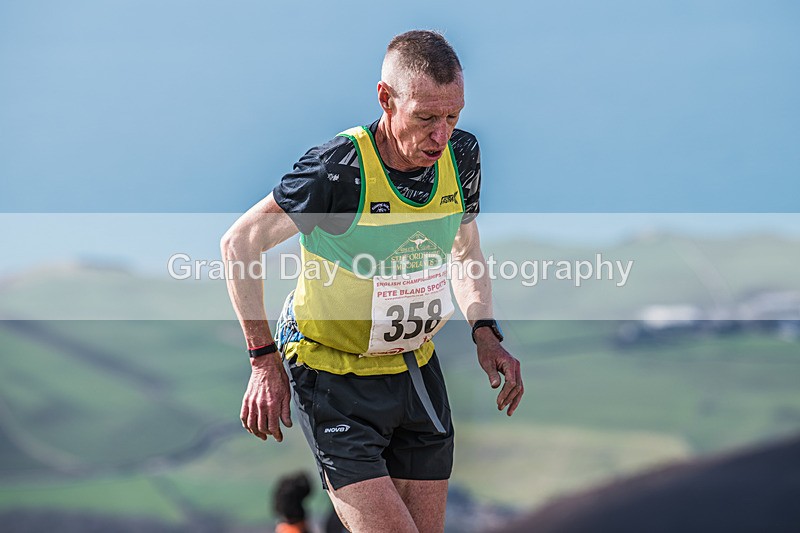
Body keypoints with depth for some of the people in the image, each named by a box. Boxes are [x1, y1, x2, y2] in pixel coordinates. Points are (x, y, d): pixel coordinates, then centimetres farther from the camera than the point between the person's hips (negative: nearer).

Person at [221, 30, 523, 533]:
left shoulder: (461, 156, -6)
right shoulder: (338, 169, -24)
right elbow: (239, 243, -12)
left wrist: (486, 333, 0)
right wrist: (265, 362, -13)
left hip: (417, 371, 6)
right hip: (333, 375, -6)